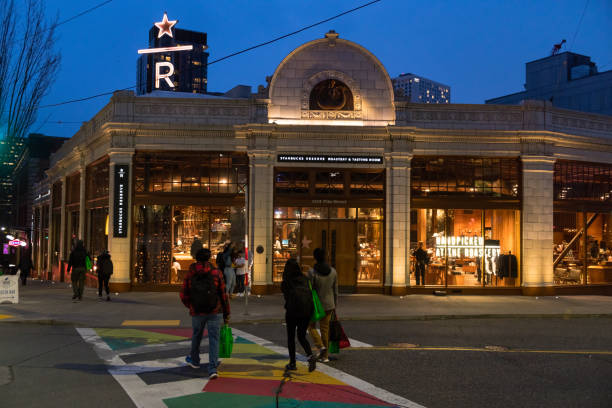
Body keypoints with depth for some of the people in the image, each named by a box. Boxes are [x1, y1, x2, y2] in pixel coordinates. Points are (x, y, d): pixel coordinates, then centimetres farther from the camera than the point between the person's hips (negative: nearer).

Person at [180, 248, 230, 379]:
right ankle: (213, 369, -8)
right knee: (213, 340, 2)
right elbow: (223, 295, -4)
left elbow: (184, 296, 4)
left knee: (196, 335, 24)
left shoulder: (190, 274, 1)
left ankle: (194, 360, 44)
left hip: (197, 313, 2)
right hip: (214, 312, -2)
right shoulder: (216, 273, -3)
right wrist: (226, 314, 4)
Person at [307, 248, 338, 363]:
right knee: (325, 330, 13)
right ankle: (324, 355, 17)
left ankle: (321, 346, -3)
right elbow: (335, 290, 5)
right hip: (328, 305, 4)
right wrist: (334, 305, 15)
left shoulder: (312, 272, -17)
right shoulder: (333, 271, -2)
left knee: (311, 326, 17)